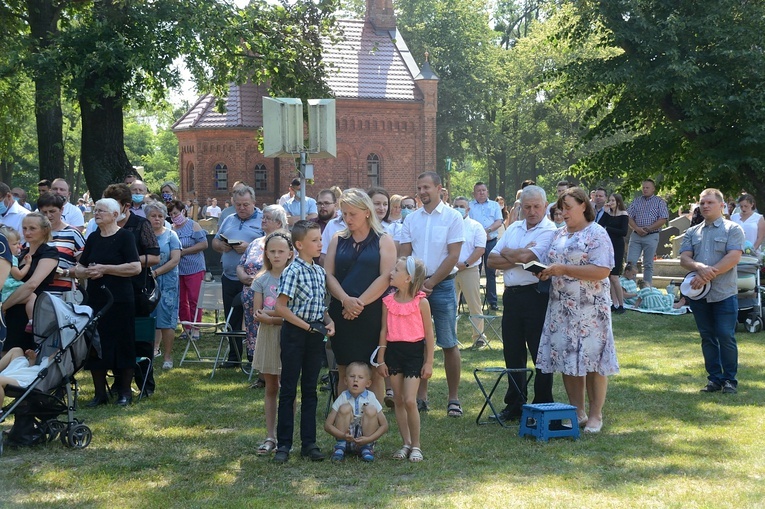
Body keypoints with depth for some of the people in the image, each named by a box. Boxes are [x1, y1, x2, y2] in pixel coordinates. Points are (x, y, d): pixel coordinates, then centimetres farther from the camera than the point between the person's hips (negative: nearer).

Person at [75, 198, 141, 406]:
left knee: (122, 345, 1)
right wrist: (87, 272, -9)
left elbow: (136, 267, -15)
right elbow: (78, 269, 15)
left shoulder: (125, 237, -5)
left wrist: (104, 268, -15)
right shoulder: (93, 238, 13)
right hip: (95, 299, 5)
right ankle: (100, 392, 15)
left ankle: (125, 392, 12)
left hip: (120, 300, -5)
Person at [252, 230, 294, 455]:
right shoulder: (261, 280, 4)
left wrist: (269, 316, -17)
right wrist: (281, 316, -18)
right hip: (268, 337, 2)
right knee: (270, 388, 8)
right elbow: (257, 315, -1)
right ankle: (270, 436, 12)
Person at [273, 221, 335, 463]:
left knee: (310, 389, 11)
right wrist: (306, 326, -16)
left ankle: (309, 443, 17)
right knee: (288, 390, 1)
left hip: (315, 335, 7)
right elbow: (281, 307, -17)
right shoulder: (293, 271, -14)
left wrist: (328, 321, 0)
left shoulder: (320, 272, 8)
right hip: (294, 334, -7)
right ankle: (283, 444, 7)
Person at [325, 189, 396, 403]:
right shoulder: (337, 240, 13)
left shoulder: (383, 241, 4)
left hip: (372, 313, -3)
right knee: (345, 373, 4)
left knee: (374, 373, -1)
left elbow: (386, 277, -6)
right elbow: (328, 275, 5)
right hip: (341, 313, 3)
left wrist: (360, 302, -13)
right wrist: (346, 300, -12)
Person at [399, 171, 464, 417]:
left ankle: (453, 399, 4)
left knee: (448, 344, -2)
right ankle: (421, 397, 12)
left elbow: (453, 256, -7)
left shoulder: (452, 217, -2)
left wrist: (431, 282, -11)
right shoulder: (411, 219, 9)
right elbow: (404, 255, 8)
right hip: (414, 285, 4)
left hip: (442, 285, -3)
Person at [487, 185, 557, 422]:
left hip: (536, 295, -7)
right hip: (511, 295, 7)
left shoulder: (549, 232, -7)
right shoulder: (514, 228, 15)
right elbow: (492, 259, 7)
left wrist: (506, 252, -1)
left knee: (540, 354, 0)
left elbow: (525, 256, -21)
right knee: (512, 353, 11)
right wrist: (517, 259, -9)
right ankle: (514, 405, 21)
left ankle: (543, 406, 9)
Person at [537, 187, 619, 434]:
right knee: (566, 359, 6)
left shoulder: (596, 234, -6)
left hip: (590, 309, -6)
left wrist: (563, 269, -18)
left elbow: (601, 271, -16)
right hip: (561, 308, 7)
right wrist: (546, 272, 2)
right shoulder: (559, 234, 15)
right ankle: (577, 412, 16)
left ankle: (595, 415, 5)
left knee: (592, 360, -3)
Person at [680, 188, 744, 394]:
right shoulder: (692, 232, 14)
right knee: (707, 338, 8)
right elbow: (684, 259, 4)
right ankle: (714, 378, 15)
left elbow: (733, 258, -12)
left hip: (724, 294, -4)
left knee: (726, 337, -5)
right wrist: (700, 267, -18)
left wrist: (708, 275, -18)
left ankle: (730, 380, 5)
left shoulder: (733, 229, 0)